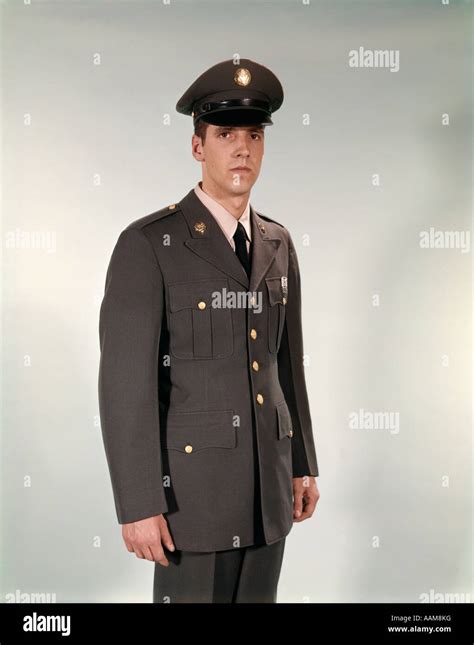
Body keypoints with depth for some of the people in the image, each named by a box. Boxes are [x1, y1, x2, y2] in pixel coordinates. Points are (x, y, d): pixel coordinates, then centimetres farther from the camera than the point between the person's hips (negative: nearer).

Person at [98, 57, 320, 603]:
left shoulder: (277, 245, 8)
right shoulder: (148, 244, -12)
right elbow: (126, 382, -16)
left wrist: (303, 465, 14)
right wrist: (138, 504, -18)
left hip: (269, 484, 6)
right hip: (192, 483, -6)